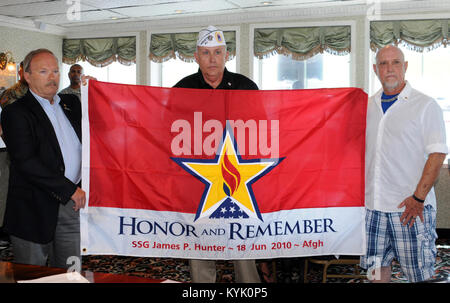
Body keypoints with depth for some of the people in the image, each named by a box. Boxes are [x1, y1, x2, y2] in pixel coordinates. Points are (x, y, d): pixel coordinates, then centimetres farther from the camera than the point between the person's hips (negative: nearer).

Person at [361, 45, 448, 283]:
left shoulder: (425, 105, -4)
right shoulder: (368, 106, 12)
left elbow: (437, 153, -10)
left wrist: (418, 198, -16)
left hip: (411, 207, -5)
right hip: (372, 204, 5)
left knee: (419, 272, 0)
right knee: (376, 265, 10)